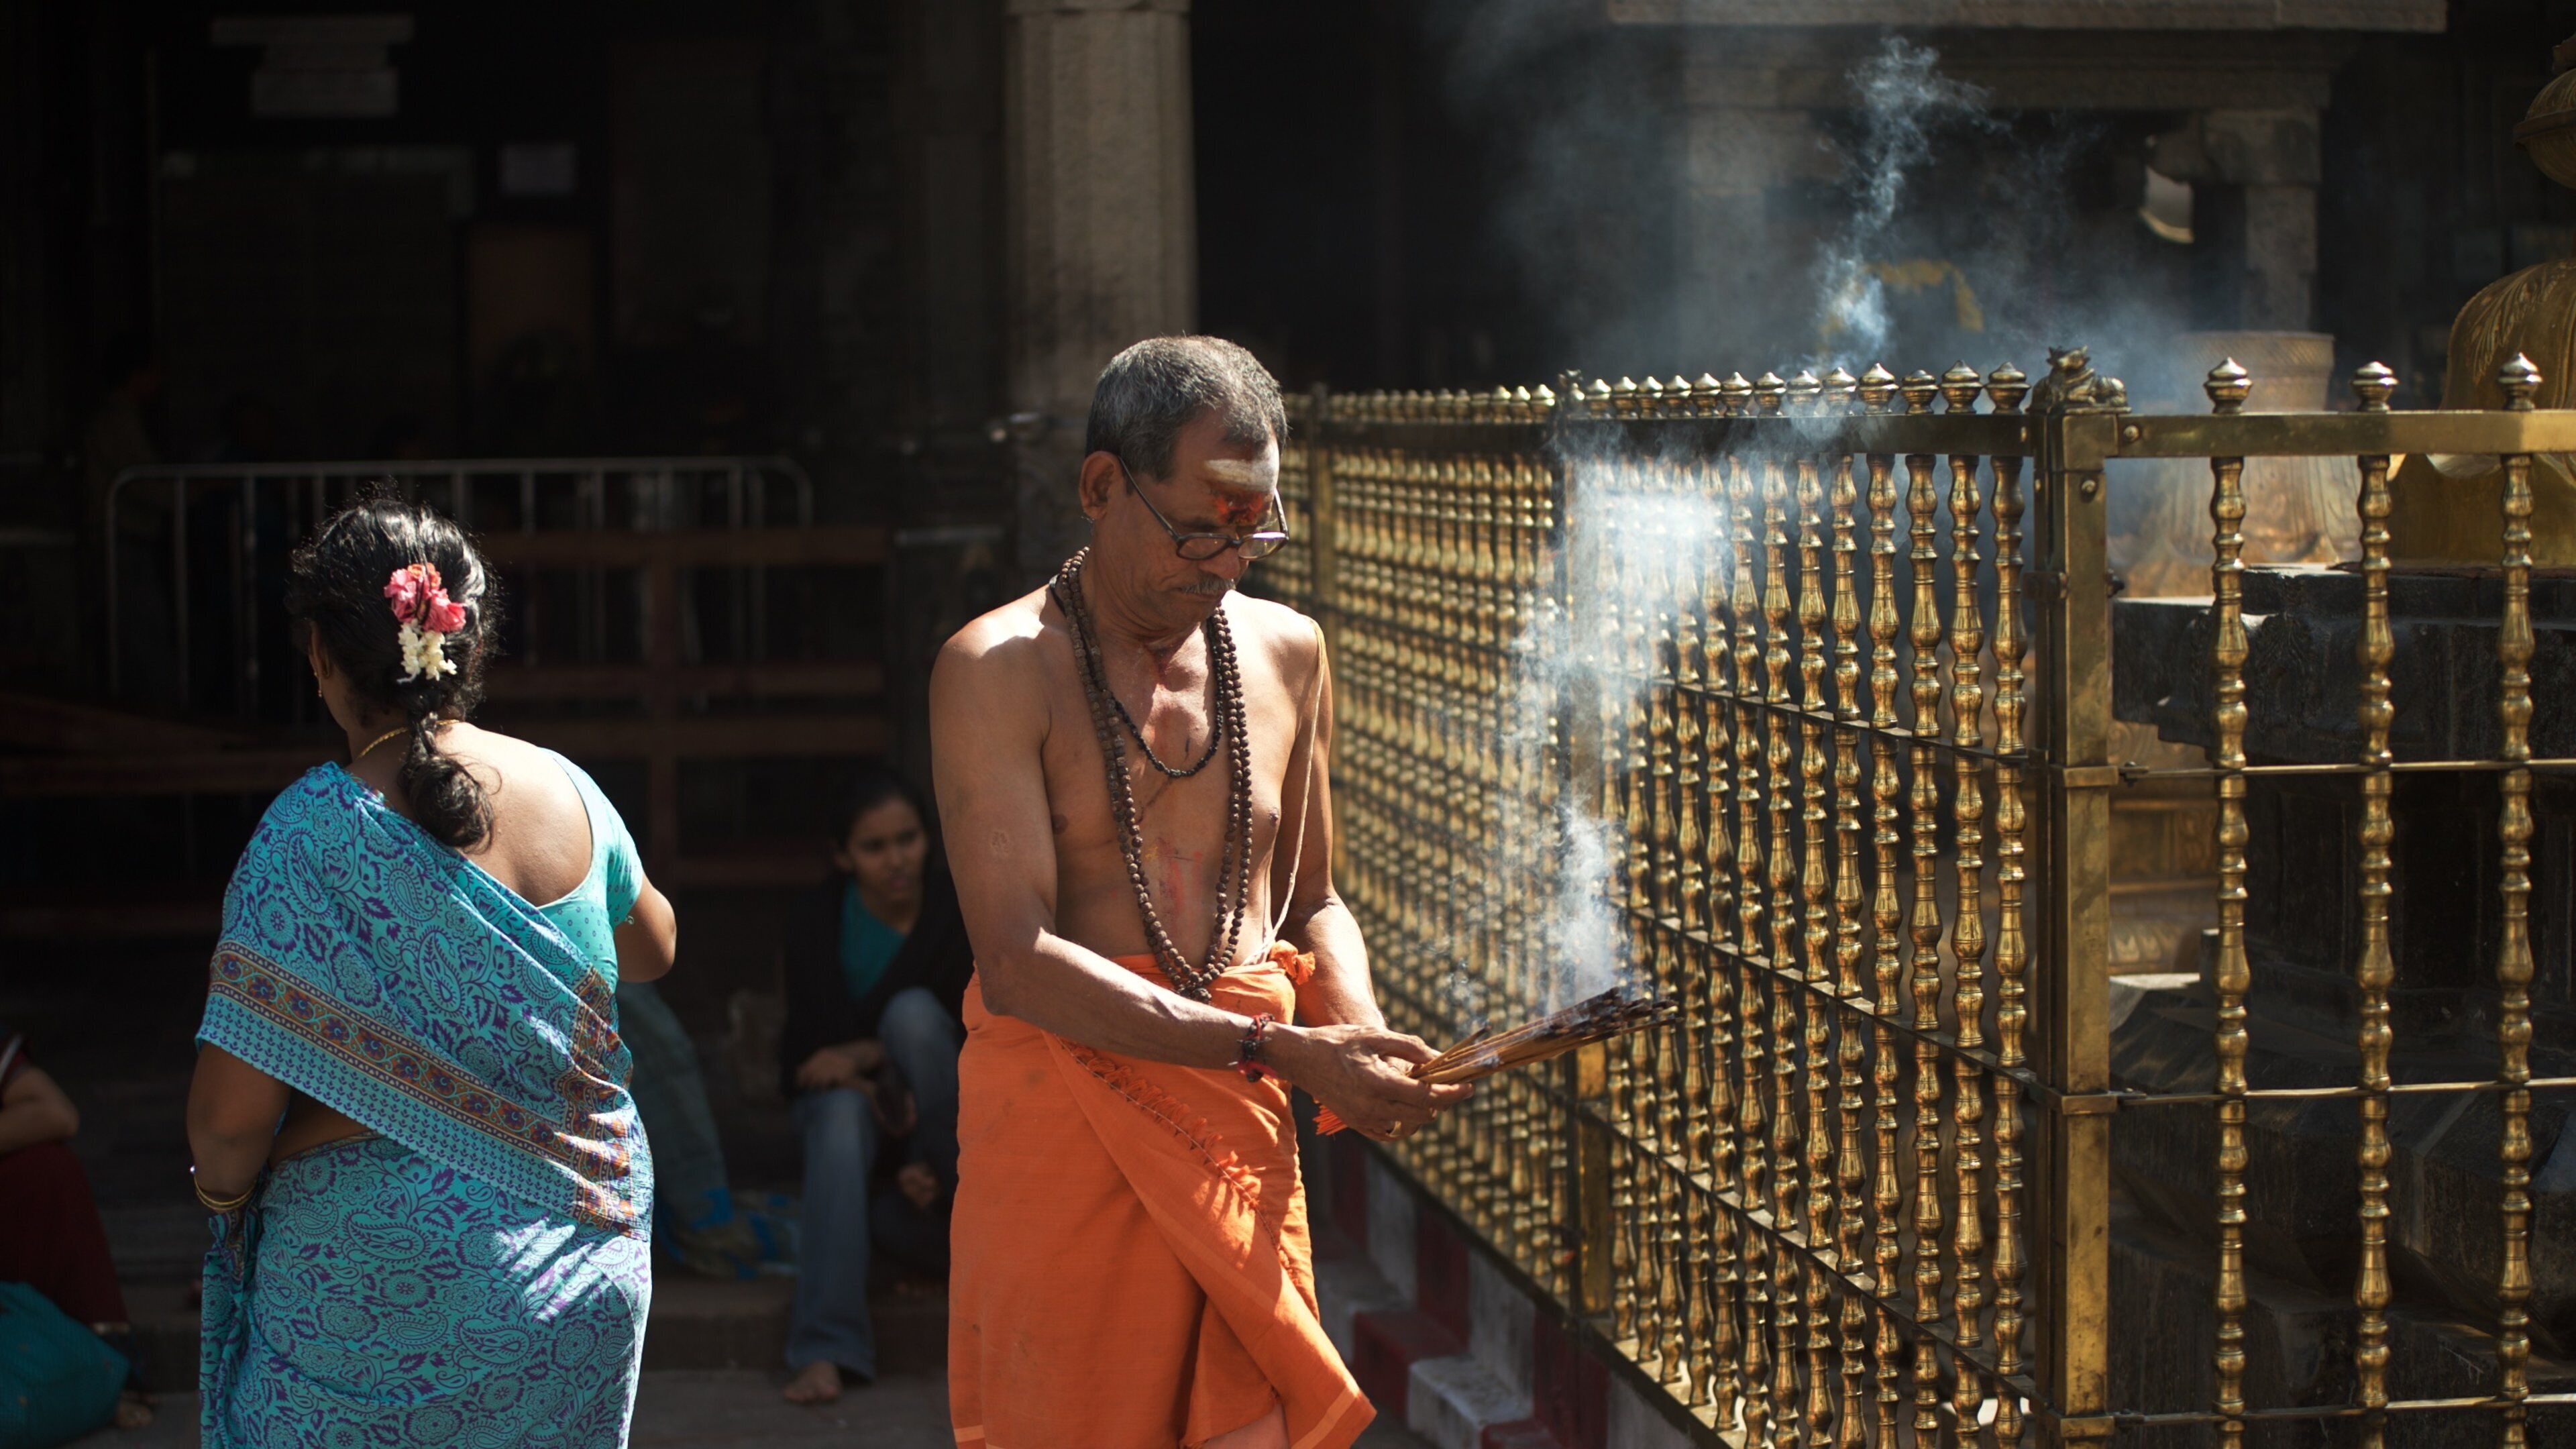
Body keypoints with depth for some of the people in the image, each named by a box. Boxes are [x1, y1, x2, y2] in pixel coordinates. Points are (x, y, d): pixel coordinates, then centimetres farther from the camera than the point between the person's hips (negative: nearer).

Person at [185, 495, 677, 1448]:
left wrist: (223, 1190, 3)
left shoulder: (313, 832, -16)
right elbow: (652, 951, 19)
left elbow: (230, 1115, -18)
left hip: (383, 1289, -5)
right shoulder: (567, 790, -2)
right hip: (586, 1276, 5)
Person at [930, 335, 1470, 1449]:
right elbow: (1018, 963, -17)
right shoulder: (999, 671, -7)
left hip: (1244, 1136, 5)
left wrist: (1363, 1041, 0)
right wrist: (1283, 1052, -21)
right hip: (1066, 1131, -4)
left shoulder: (1286, 654, 12)